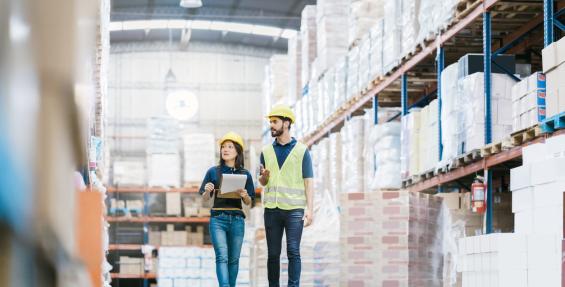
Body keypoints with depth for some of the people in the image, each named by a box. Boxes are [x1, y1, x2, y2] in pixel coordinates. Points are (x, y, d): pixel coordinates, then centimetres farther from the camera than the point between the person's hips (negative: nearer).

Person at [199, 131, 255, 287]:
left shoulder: (244, 174, 5)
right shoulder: (213, 172, 3)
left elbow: (249, 202, 10)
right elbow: (205, 198, 8)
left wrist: (245, 195, -12)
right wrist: (207, 191, -13)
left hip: (237, 220, 2)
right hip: (218, 219, -2)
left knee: (234, 258, 7)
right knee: (222, 257, -13)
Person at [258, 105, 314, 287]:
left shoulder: (301, 150, 3)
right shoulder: (267, 151, 13)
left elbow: (308, 182, 0)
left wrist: (310, 209, -9)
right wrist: (264, 176, -6)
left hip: (294, 209, -3)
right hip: (272, 209, 3)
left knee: (293, 252, -8)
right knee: (273, 253, 4)